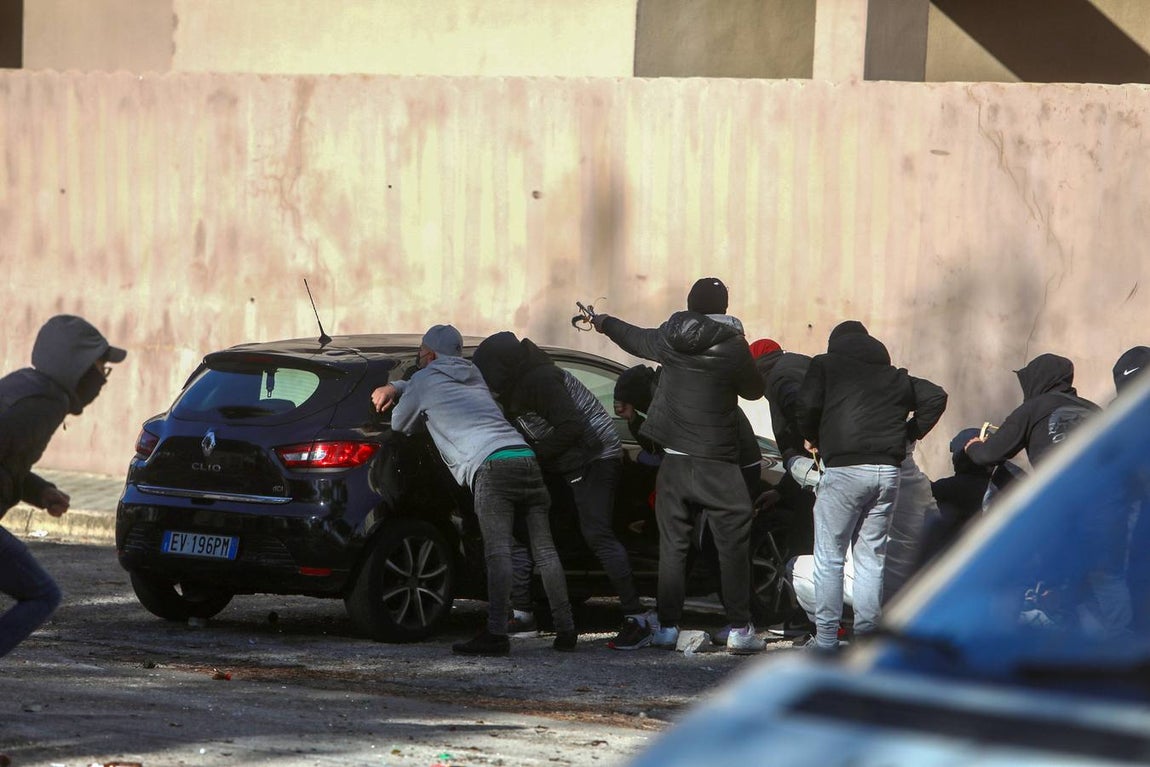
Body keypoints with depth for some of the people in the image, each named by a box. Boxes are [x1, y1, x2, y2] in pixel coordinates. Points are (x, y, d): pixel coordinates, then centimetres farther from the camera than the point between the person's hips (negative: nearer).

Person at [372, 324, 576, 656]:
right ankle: (565, 629, 2)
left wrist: (398, 395, 45)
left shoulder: (424, 380, 13)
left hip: (491, 466, -6)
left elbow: (401, 425, 27)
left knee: (497, 551, -17)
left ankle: (496, 633, -26)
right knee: (544, 550, 5)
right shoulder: (473, 376, 33)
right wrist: (396, 388, 40)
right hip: (525, 457, 7)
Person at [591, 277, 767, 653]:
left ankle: (667, 626, 9)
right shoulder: (733, 347, -9)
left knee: (672, 545, 10)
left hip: (673, 461, 4)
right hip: (716, 463, -4)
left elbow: (635, 338, 23)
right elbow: (755, 389, 7)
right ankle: (740, 628, -4)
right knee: (733, 545, 0)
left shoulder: (670, 340, 2)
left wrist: (604, 322, 45)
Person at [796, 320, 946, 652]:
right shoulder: (894, 376, 21)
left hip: (844, 469, -4)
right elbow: (935, 397, 18)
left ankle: (825, 639, -1)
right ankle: (866, 634, 8)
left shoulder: (825, 365, 9)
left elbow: (807, 405, -3)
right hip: (888, 471, 4)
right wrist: (910, 433, 21)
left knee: (829, 557, 1)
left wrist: (812, 438, 14)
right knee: (872, 556, 11)